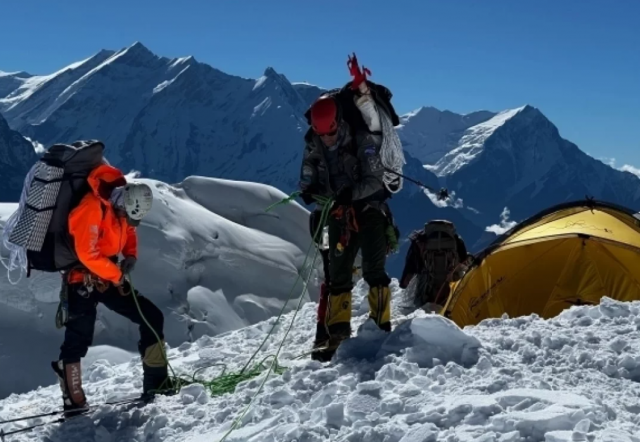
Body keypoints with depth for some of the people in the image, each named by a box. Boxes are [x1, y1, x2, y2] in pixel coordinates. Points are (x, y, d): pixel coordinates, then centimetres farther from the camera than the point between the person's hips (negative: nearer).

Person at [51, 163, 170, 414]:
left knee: (152, 317, 4)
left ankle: (156, 381, 8)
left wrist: (131, 256, 0)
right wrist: (118, 275, -15)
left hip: (109, 278, 8)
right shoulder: (93, 207, -24)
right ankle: (73, 400, -7)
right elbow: (88, 255, -25)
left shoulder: (122, 206, 1)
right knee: (79, 336, -13)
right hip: (83, 278, -8)